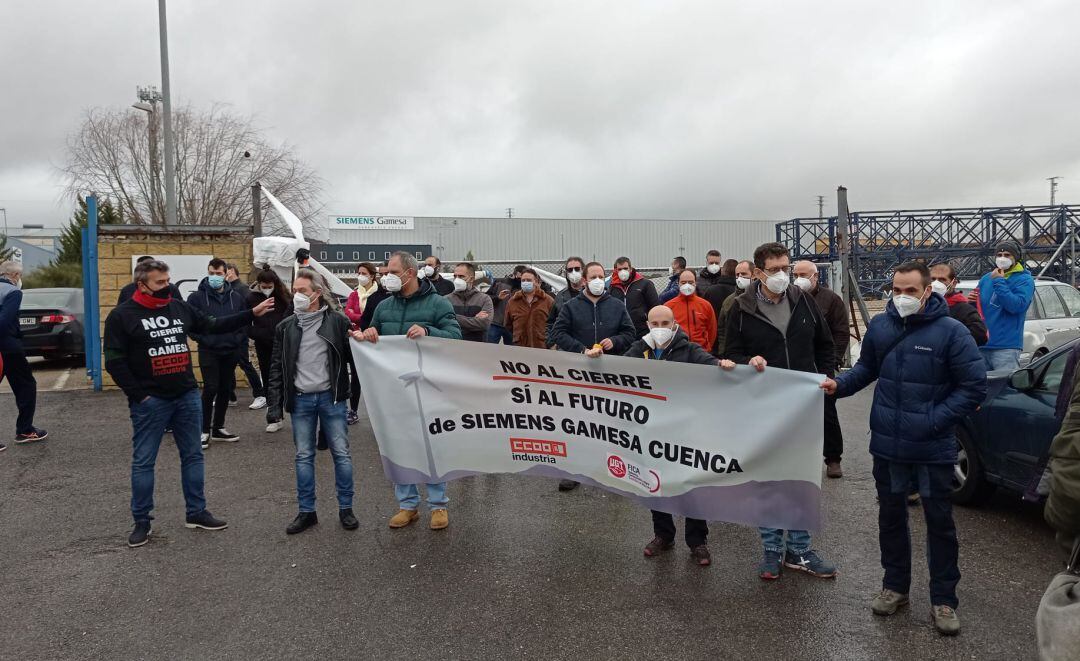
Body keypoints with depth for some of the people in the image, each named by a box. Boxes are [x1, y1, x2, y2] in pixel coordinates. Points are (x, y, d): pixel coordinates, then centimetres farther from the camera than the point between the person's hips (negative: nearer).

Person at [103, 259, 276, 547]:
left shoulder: (179, 308, 7)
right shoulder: (122, 316, -7)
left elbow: (214, 326, 14)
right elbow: (114, 361, -9)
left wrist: (251, 313, 7)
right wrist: (139, 395, -13)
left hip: (188, 396, 5)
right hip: (149, 402, -5)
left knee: (193, 455, 11)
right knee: (143, 461, 4)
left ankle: (196, 512, 23)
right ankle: (141, 521, 17)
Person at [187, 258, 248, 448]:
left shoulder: (236, 297, 5)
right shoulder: (197, 297, -4)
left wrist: (238, 340, -1)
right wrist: (201, 339, -10)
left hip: (231, 352, 4)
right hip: (208, 352, -4)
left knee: (225, 389, 10)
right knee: (210, 389, -9)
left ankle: (219, 428, 22)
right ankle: (205, 430, 2)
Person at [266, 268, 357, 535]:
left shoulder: (338, 321, -5)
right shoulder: (286, 327, 3)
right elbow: (277, 367, 6)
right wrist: (275, 403, 0)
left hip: (331, 397, -2)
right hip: (300, 400, 2)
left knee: (341, 453, 4)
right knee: (303, 456, 9)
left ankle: (345, 508, 16)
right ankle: (306, 511, 19)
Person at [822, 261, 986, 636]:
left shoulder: (950, 332, -13)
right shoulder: (880, 326, -1)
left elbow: (974, 387, -10)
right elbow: (867, 368, 14)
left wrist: (934, 420, -16)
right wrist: (839, 384, -4)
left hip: (933, 449, -4)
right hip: (887, 446, 4)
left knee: (940, 523, 9)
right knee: (891, 517, 16)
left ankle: (943, 599, 24)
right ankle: (895, 585, 34)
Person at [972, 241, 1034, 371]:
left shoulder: (1024, 280, -1)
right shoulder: (986, 279, 15)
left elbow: (1017, 305, -18)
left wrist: (999, 282, -15)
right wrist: (973, 301, -2)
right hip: (981, 346, 6)